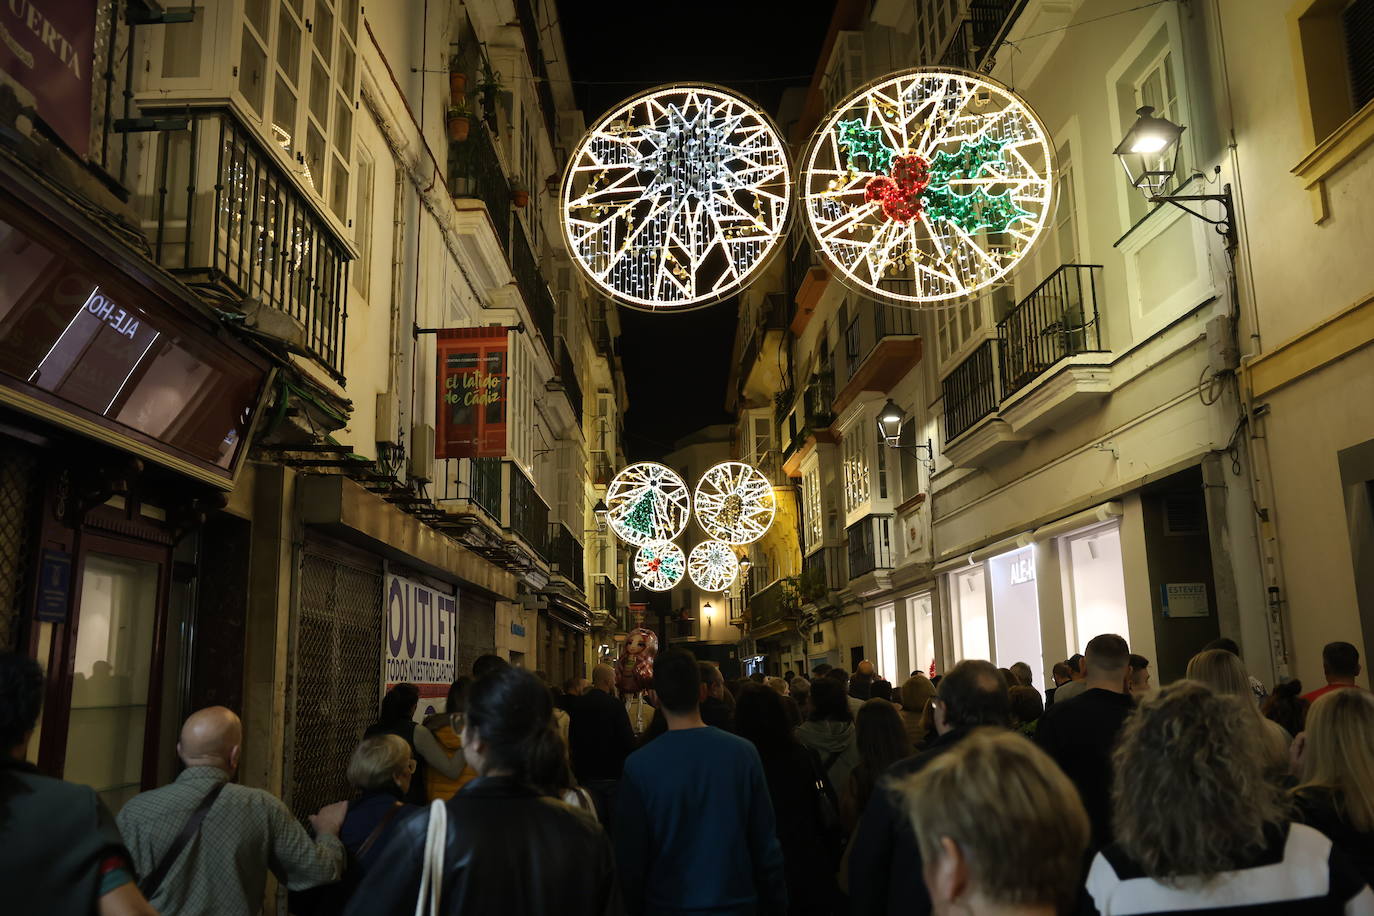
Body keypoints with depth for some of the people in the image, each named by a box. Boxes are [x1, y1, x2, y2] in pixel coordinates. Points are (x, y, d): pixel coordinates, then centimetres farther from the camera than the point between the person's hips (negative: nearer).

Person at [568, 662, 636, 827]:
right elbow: (628, 741, -17)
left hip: (587, 774, 5)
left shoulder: (579, 704, 0)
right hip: (612, 772, -5)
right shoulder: (614, 704, -15)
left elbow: (572, 740, 9)